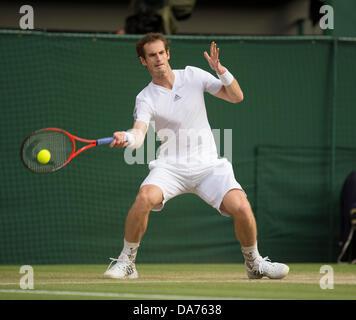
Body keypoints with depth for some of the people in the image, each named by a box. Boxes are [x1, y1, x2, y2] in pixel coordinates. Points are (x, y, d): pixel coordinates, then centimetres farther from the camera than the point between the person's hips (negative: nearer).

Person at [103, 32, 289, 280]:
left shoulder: (193, 76, 5)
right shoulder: (145, 99, -1)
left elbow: (236, 97, 6)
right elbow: (139, 134, -18)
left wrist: (221, 71, -11)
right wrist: (126, 138, -42)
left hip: (208, 165, 1)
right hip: (171, 166, -1)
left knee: (241, 207, -21)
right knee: (145, 198, -31)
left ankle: (254, 263, 6)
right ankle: (126, 262, -12)